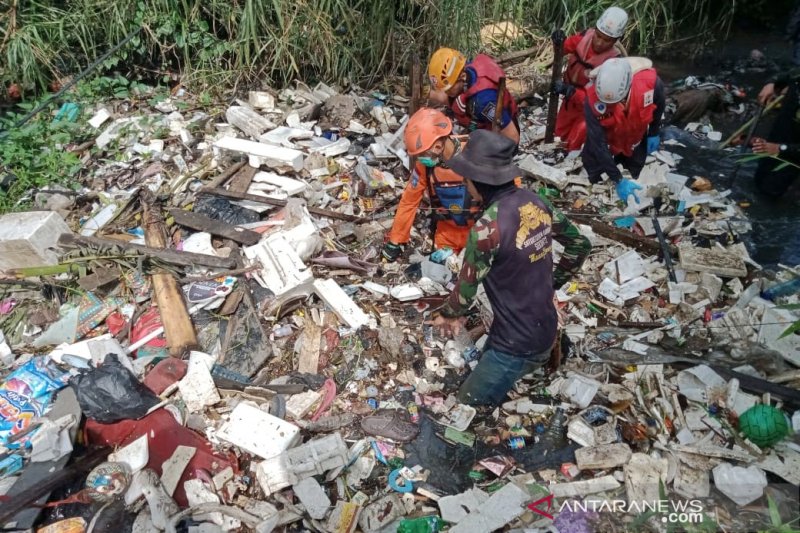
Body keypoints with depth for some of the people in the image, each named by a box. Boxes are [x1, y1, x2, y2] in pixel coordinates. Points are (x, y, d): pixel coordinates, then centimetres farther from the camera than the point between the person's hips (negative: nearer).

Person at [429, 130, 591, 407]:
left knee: (470, 406, 10)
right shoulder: (537, 203, -5)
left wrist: (449, 314, 4)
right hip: (545, 328, 8)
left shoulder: (489, 226, -29)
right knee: (488, 371, 29)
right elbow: (580, 245, 8)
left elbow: (468, 284, -16)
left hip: (518, 344, -8)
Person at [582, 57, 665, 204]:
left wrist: (654, 132, 1)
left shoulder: (650, 81, -35)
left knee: (634, 173, 14)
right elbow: (598, 143, -34)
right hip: (607, 138, -2)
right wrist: (618, 180, -35)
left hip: (635, 136, 2)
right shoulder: (593, 99, -40)